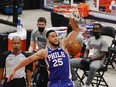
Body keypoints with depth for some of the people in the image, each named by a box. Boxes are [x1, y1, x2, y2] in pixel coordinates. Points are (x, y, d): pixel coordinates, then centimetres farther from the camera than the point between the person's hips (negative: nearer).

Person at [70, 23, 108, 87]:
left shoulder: (103, 41, -3)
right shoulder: (90, 39, 16)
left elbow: (102, 55, -10)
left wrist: (91, 59, -18)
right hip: (87, 60, 7)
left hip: (97, 60, -6)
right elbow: (86, 51, 16)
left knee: (93, 67, -45)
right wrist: (84, 58, -7)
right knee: (70, 62, -11)